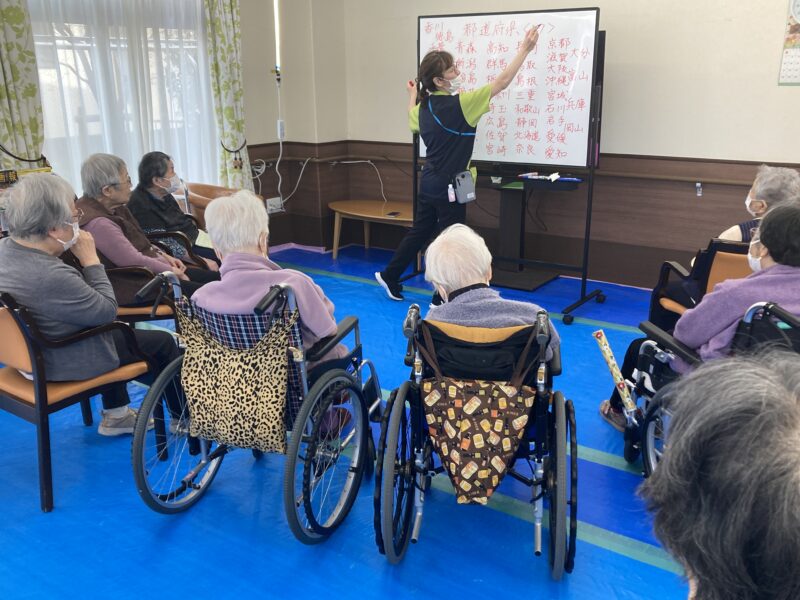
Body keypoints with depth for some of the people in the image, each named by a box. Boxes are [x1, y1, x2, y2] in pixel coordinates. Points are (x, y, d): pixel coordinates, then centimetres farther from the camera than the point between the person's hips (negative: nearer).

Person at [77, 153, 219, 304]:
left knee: (214, 278, 1)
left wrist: (164, 256, 5)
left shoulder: (114, 208, 8)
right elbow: (134, 261, -23)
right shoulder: (97, 223, -24)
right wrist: (171, 271, -12)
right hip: (131, 288, -10)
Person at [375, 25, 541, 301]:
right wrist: (525, 48, -14)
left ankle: (389, 275, 34)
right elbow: (502, 82, -19)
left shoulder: (424, 107, 2)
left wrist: (413, 95, 43)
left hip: (428, 185, 8)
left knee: (418, 233, 22)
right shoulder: (459, 104, -21)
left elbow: (412, 121, 28)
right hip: (449, 188, -8)